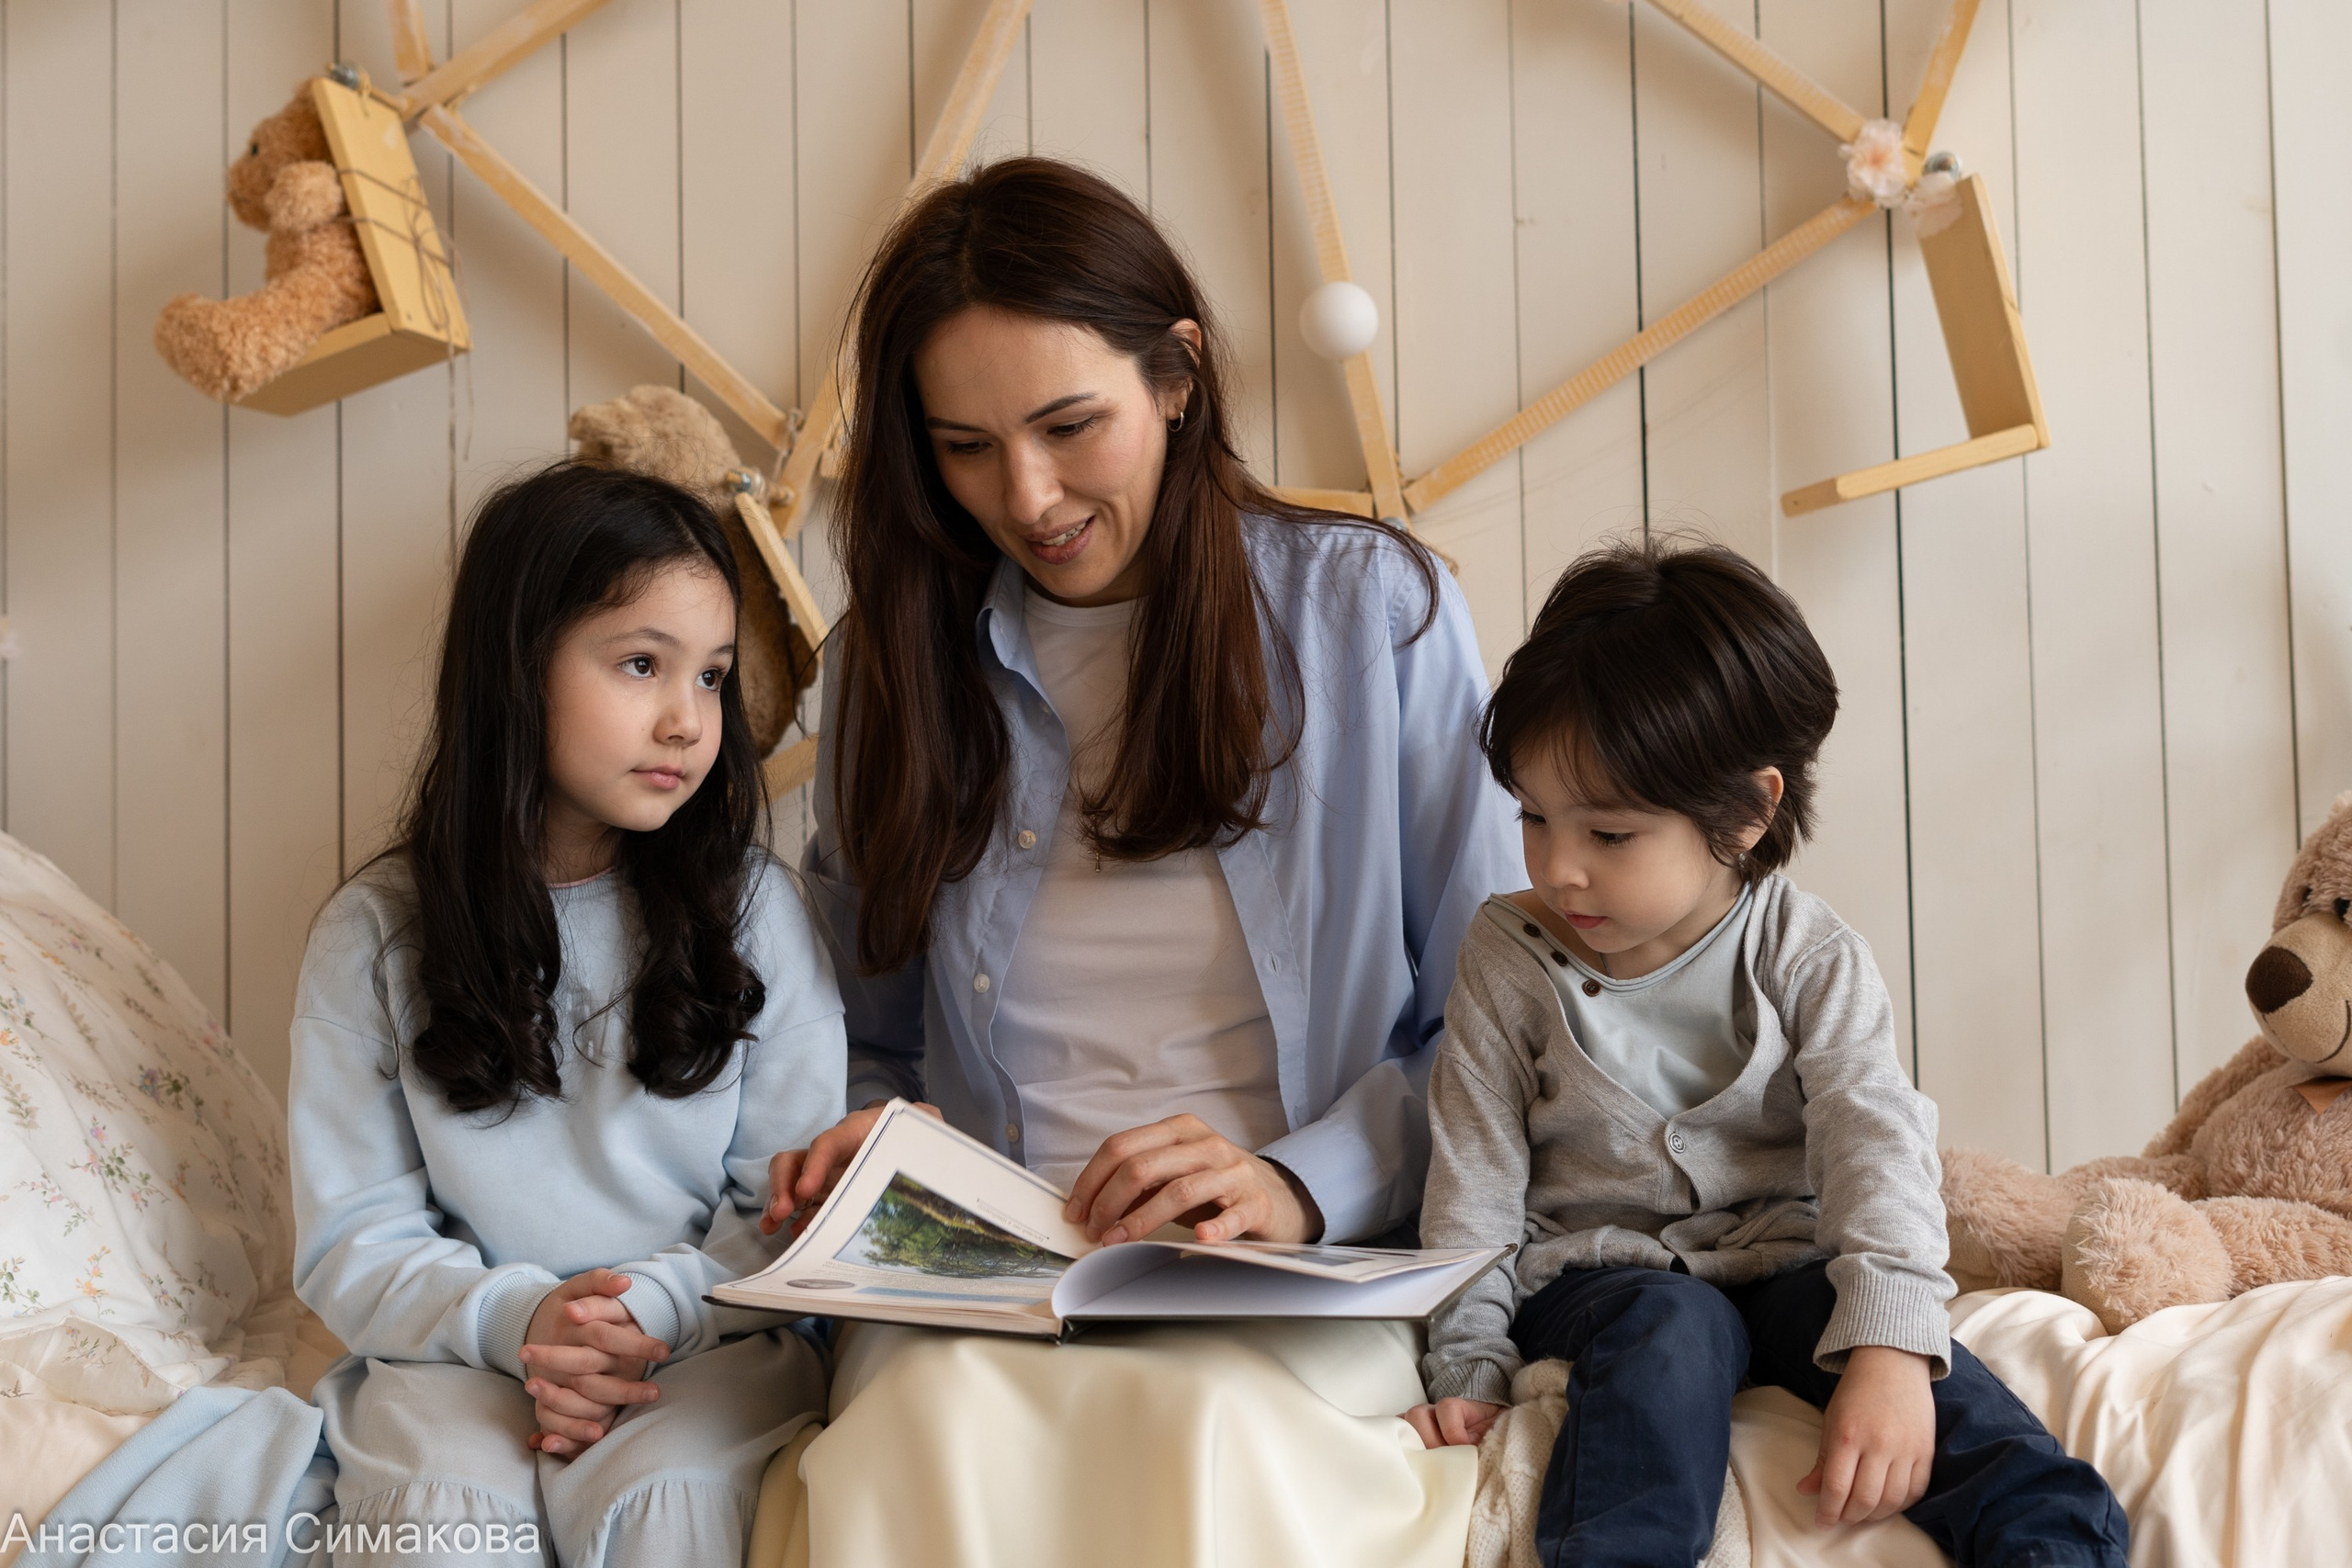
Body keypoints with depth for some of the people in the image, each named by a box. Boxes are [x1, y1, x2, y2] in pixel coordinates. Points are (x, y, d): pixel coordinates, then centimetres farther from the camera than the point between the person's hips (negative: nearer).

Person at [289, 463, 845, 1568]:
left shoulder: (751, 908, 4)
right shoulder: (376, 936, 3)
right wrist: (518, 1320, -17)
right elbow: (351, 1246, 2)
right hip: (466, 1344, 0)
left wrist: (650, 1311, -17)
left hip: (707, 1339, 0)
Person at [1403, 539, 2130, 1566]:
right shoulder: (1508, 959, -3)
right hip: (1598, 1266, 0)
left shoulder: (1808, 958, -6)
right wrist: (1469, 1367, -7)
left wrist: (1888, 1344, -31)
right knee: (1667, 1329, -32)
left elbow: (1876, 1138, -17)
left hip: (1785, 1258, 0)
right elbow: (1474, 1174, 0)